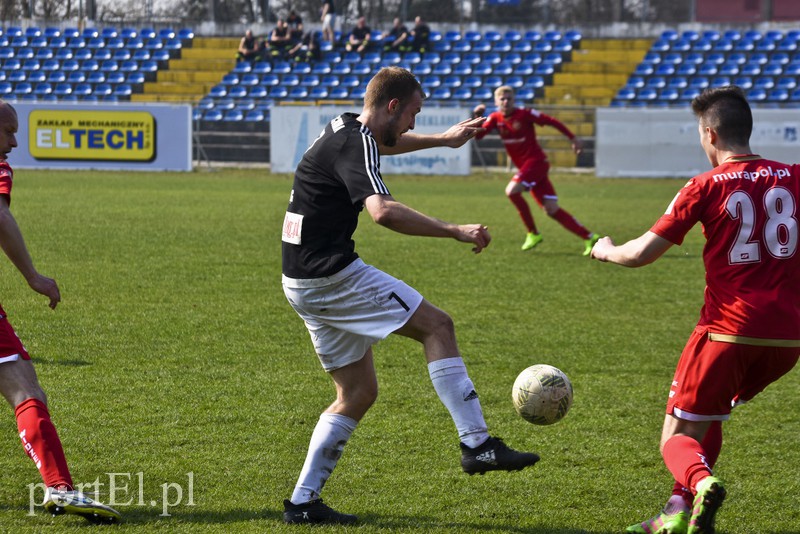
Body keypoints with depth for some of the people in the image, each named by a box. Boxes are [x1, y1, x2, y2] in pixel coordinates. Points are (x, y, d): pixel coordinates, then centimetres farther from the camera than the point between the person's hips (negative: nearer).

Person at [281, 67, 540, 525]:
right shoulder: (355, 146, -16)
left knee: (359, 392, 13)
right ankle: (477, 444, -12)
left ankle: (304, 501, 12)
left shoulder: (346, 130, 14)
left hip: (304, 281, 10)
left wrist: (444, 139, 49)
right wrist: (455, 231, -31)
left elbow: (386, 142, 41)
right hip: (331, 274, -10)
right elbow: (383, 211, -34)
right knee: (436, 324, -7)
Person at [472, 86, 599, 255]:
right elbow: (477, 135, -3)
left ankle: (533, 233, -11)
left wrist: (572, 138, -3)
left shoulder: (525, 114, -11)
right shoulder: (495, 118, 5)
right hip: (524, 165, 6)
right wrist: (477, 118, -20)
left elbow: (552, 121, -5)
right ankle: (589, 237, 3)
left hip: (536, 161, -6)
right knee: (552, 210, -1)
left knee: (511, 191, -24)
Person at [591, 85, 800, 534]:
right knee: (710, 417, 27)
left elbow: (641, 255, -1)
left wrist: (605, 251, 19)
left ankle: (701, 483, -28)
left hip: (729, 330, -5)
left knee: (677, 438, 6)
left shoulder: (706, 187, -5)